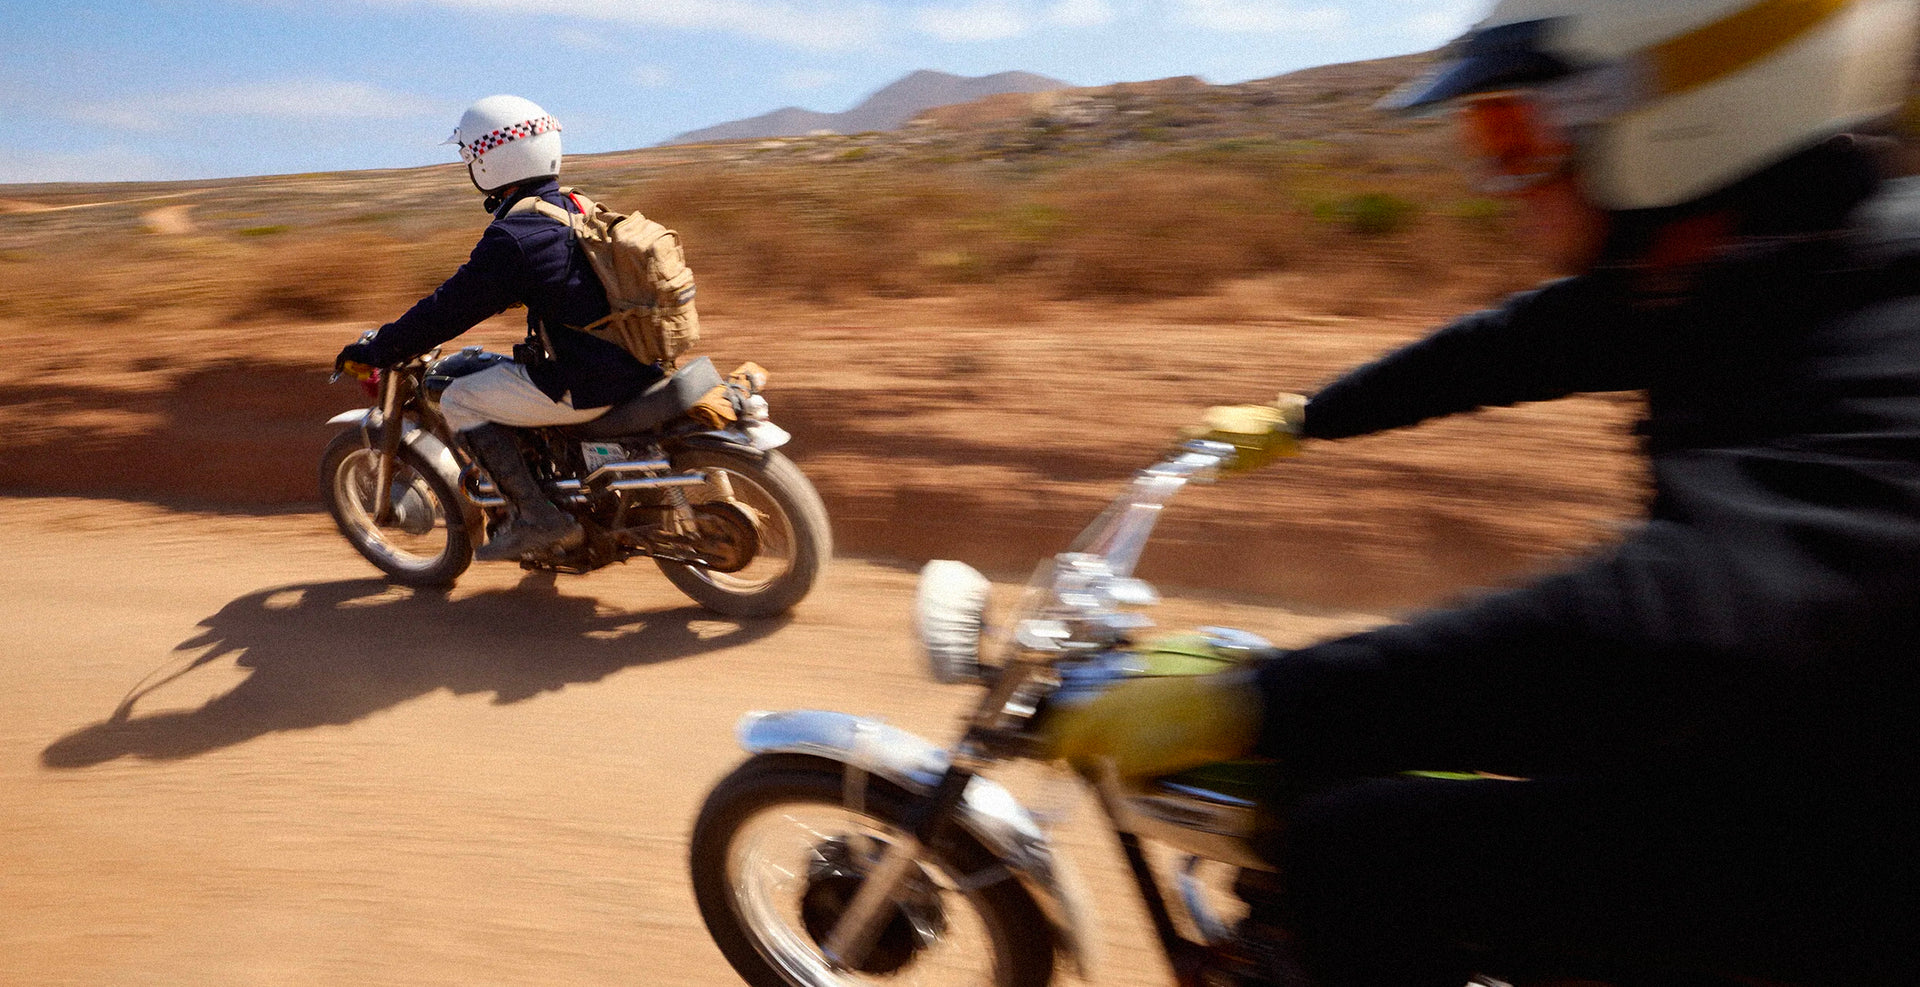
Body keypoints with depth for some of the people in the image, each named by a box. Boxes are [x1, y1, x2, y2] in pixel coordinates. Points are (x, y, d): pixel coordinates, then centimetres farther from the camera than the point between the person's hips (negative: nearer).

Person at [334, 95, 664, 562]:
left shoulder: (511, 239, -16)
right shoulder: (572, 209, 12)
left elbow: (449, 311, -10)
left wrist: (373, 352, 3)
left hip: (584, 384, -9)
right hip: (631, 362, 9)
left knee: (459, 401, 3)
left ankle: (537, 518, 0)